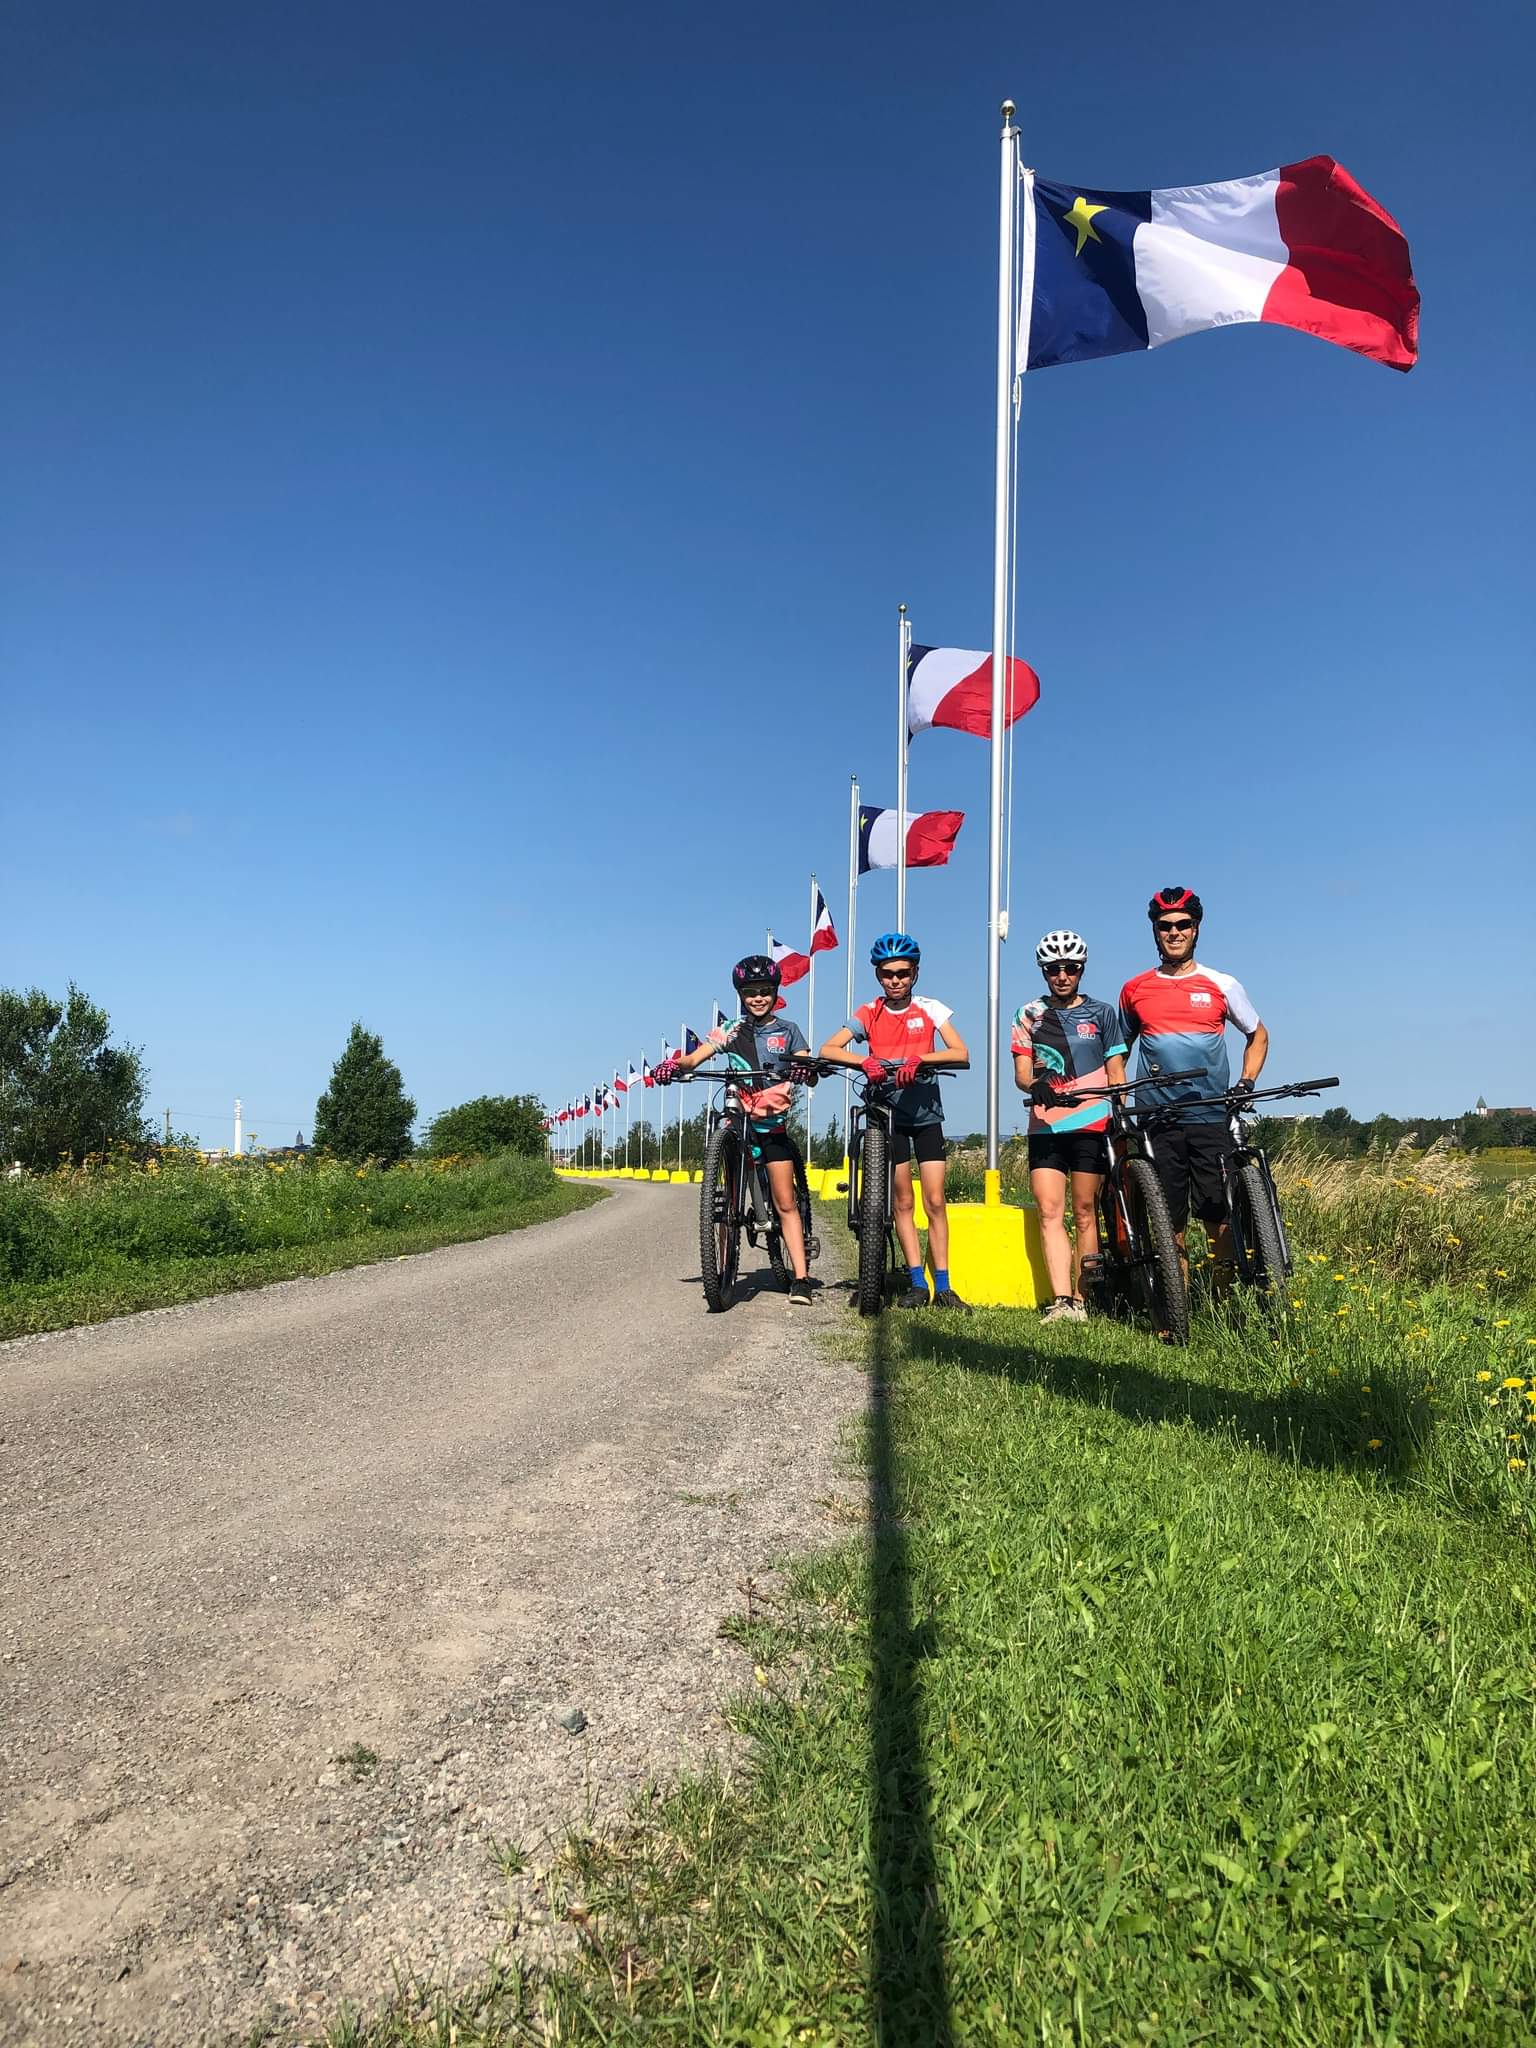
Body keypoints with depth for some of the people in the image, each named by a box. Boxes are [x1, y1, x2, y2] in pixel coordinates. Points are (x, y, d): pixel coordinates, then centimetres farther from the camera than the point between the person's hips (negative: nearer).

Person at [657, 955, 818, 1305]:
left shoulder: (788, 1030, 6)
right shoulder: (732, 1031, 7)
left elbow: (811, 1078, -3)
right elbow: (696, 1056, -7)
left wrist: (806, 1071, -27)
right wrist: (675, 1065, -29)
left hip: (774, 1123, -1)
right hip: (737, 1120, 1)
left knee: (785, 1203, -3)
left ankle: (800, 1278, -3)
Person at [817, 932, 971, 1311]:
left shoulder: (930, 1009, -3)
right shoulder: (868, 1014, -2)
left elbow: (962, 1055, -14)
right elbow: (827, 1050, -14)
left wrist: (918, 1058, -30)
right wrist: (865, 1061, -32)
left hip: (926, 1113, 0)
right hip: (888, 1114, 1)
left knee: (935, 1201, -4)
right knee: (902, 1202, 2)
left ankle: (943, 1287, 0)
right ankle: (917, 1284, 7)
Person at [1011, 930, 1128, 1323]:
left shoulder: (1102, 1013, 9)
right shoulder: (1029, 1015, 12)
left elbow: (1116, 1072, 8)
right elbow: (1021, 1072, 5)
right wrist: (1035, 1084, -18)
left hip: (1091, 1124, -1)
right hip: (1045, 1125, 2)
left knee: (1084, 1214, 0)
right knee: (1049, 1213, -8)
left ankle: (1080, 1300, 5)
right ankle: (1061, 1301, -11)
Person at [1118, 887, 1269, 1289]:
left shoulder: (1222, 985, 7)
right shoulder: (1134, 990, 10)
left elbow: (1258, 1034, 20)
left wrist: (1246, 1083, 5)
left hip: (1211, 1117, -1)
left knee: (1219, 1217, -5)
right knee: (1170, 1223, 2)